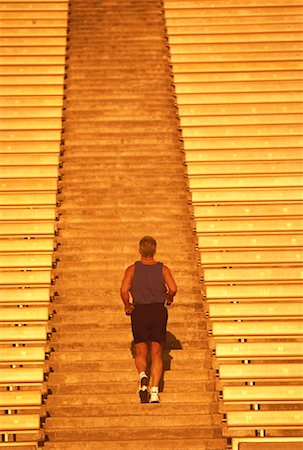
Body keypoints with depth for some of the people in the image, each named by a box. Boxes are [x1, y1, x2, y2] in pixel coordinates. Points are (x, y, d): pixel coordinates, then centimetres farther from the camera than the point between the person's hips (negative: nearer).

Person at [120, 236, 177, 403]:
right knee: (156, 353, 6)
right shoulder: (163, 269, 0)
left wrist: (127, 305, 3)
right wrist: (169, 298, 9)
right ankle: (154, 392, -7)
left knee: (141, 352, 11)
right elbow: (173, 288, -12)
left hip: (139, 311, 0)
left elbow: (124, 290, -13)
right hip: (159, 310, 0)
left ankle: (142, 375, -22)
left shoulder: (132, 269, -1)